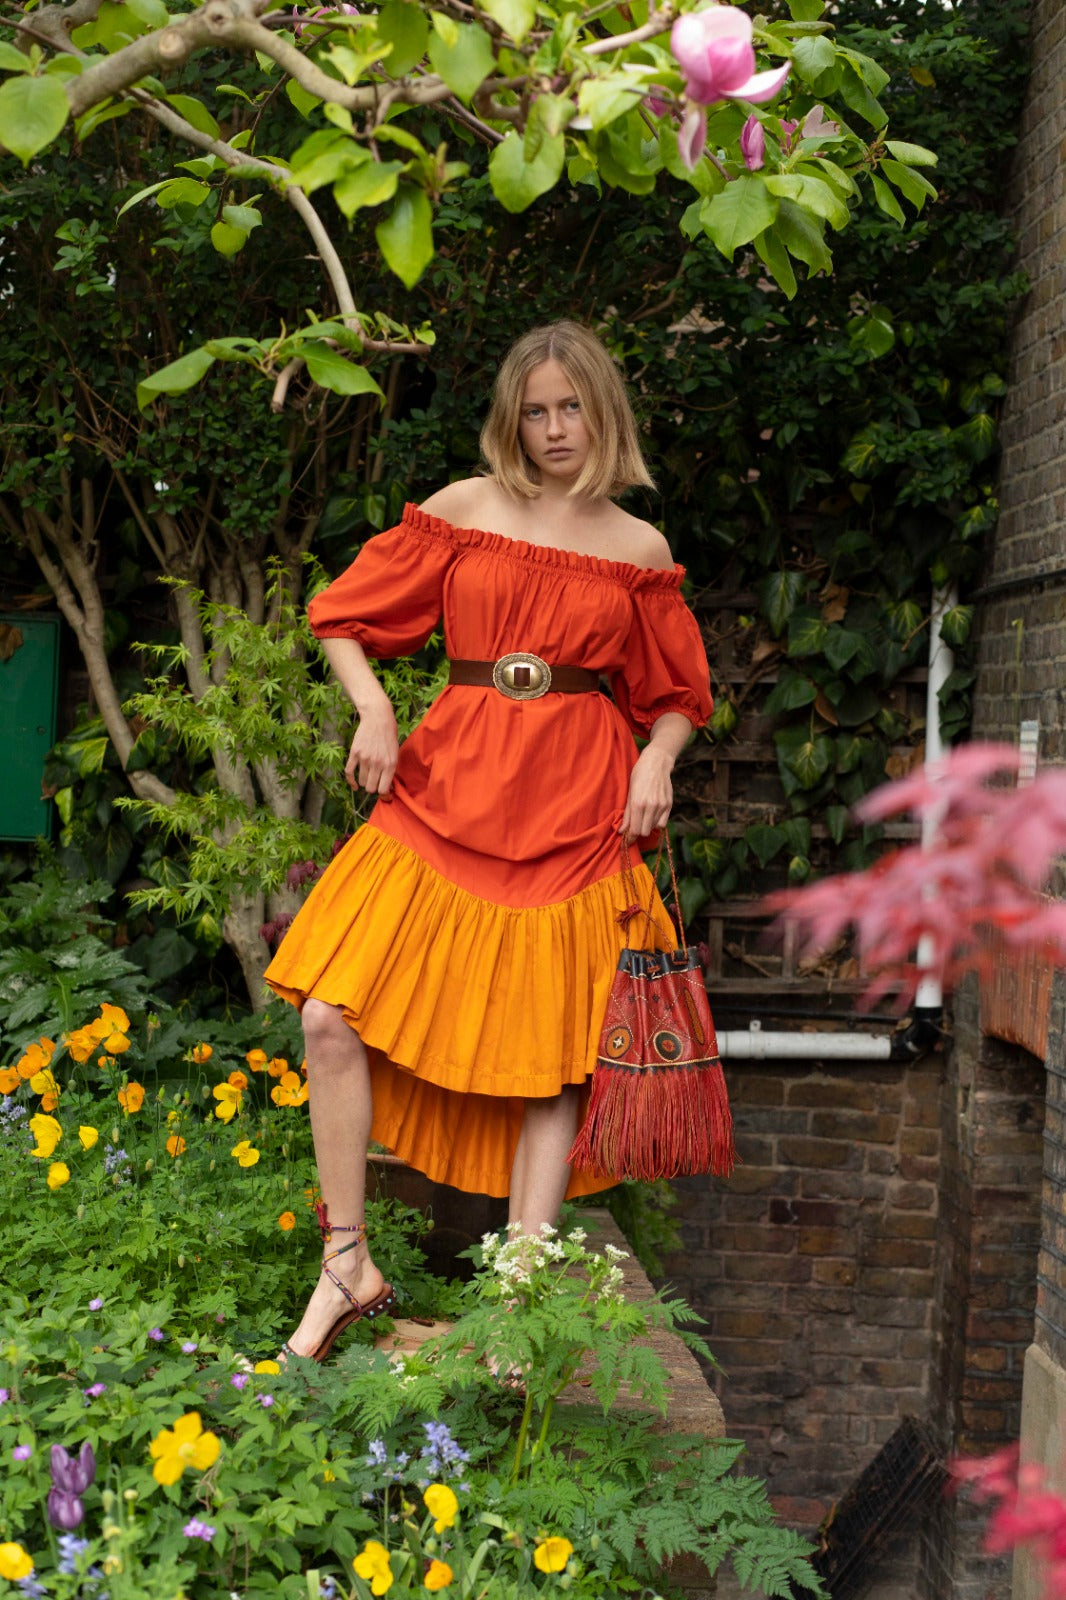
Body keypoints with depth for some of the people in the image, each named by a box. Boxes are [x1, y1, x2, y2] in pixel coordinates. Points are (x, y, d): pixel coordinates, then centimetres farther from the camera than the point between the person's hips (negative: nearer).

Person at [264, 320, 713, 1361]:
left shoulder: (640, 551, 10)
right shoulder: (465, 508, 9)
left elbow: (677, 694, 18)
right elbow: (345, 616, 12)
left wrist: (657, 762, -2)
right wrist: (373, 711, -4)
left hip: (575, 816, 0)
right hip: (447, 789, 0)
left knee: (555, 1056, -2)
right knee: (332, 1015, -10)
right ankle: (348, 1265, 5)